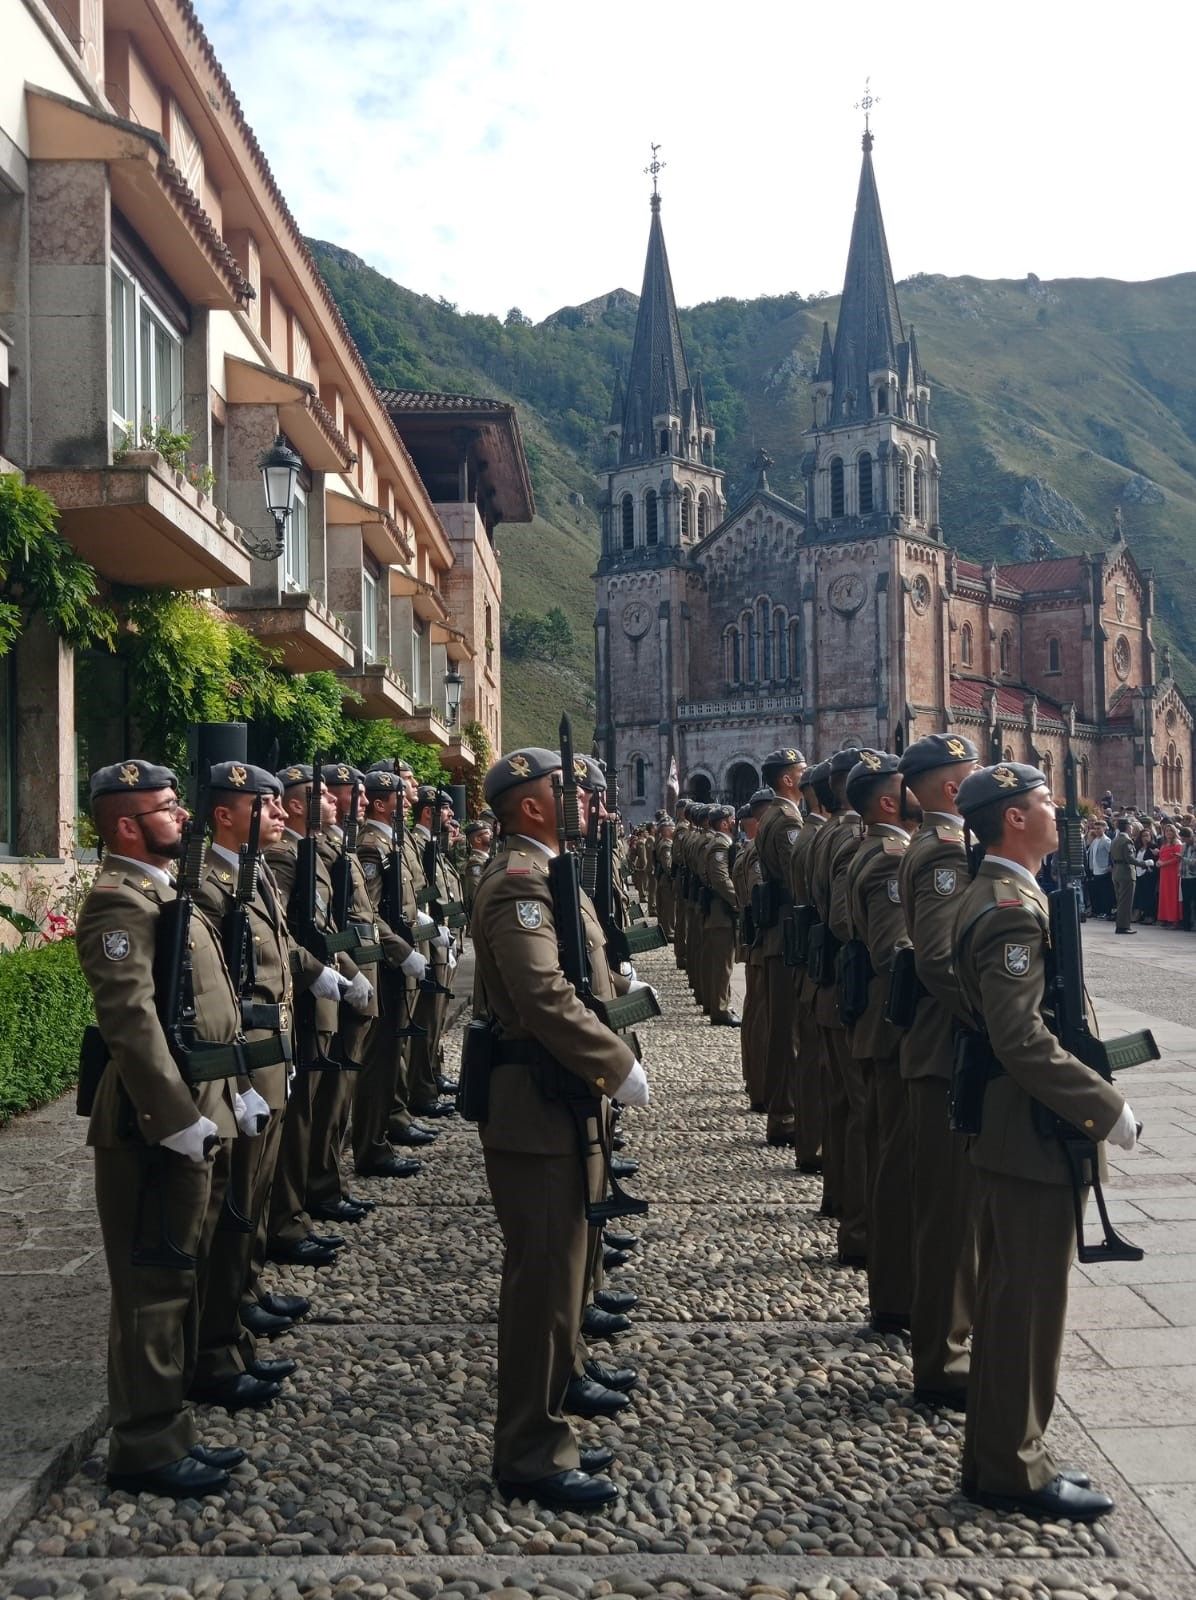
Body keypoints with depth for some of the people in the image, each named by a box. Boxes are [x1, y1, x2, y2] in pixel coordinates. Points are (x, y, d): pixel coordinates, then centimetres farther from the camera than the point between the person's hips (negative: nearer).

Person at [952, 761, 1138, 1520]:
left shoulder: (990, 895, 11)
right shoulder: (1014, 908, -22)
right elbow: (1024, 1041, -28)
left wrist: (1091, 1095, 19)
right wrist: (1107, 1108, -20)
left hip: (1003, 1131, 10)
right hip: (1031, 1138, -10)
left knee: (1008, 1295, 18)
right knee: (1030, 1302, 1)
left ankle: (999, 1452, 29)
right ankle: (1015, 1468, 14)